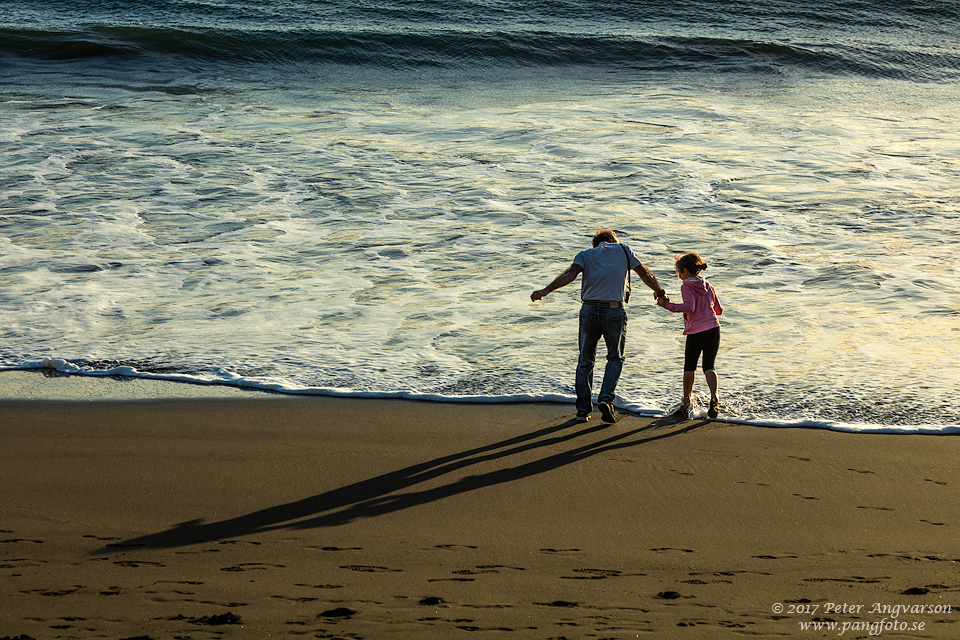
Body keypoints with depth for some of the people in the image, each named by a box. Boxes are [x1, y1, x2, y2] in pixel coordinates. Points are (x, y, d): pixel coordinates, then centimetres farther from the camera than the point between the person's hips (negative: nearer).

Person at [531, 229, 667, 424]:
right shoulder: (623, 250, 13)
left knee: (585, 361, 17)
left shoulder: (585, 255, 11)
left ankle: (583, 409, 14)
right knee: (615, 359, 21)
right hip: (615, 313, -1)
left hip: (589, 312, 1)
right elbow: (645, 274, 16)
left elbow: (570, 274, -8)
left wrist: (545, 290, -19)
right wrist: (659, 291, 35)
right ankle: (606, 398, 0)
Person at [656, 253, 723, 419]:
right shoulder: (709, 287, 14)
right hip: (714, 329, 5)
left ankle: (686, 403, 18)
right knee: (709, 367, 11)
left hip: (695, 332, -5)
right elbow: (719, 310, 21)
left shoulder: (686, 287, -5)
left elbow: (689, 307, -21)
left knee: (689, 367, 13)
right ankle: (714, 396, -14)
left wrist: (668, 305, -22)